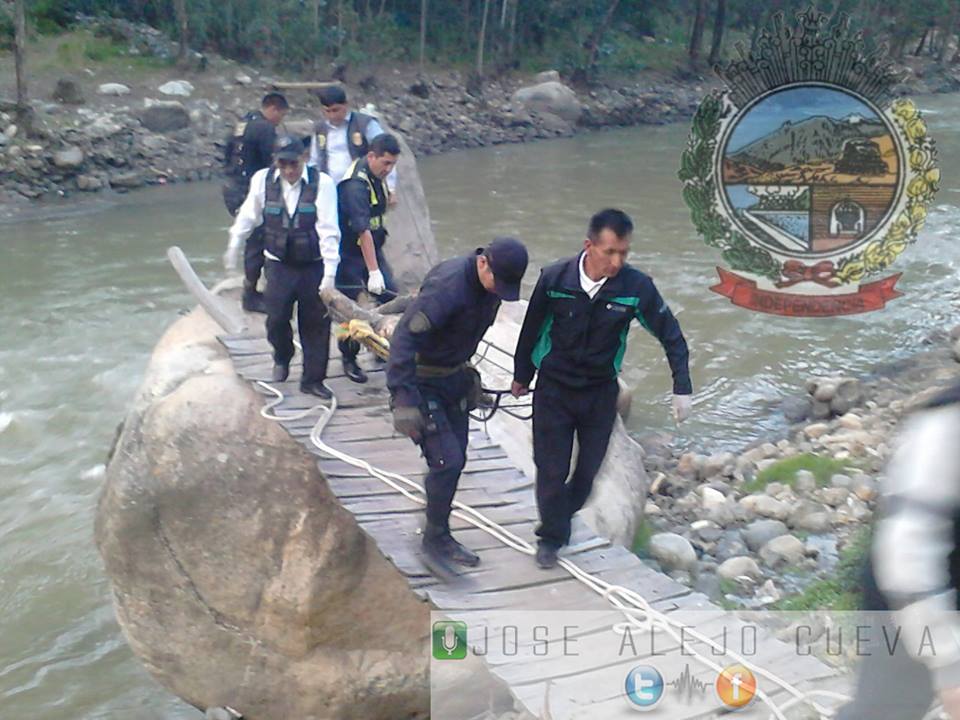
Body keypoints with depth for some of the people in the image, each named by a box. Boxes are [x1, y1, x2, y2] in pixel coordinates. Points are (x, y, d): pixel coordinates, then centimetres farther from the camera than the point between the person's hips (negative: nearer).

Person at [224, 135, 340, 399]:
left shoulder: (321, 183, -15)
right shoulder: (262, 180, -6)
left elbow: (328, 231, -16)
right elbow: (247, 216, 10)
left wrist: (330, 273, -19)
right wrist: (234, 246, 19)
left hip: (314, 265, -1)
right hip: (278, 264, 1)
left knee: (316, 323, 4)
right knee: (276, 318, -2)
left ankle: (313, 379, 20)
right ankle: (282, 358, 32)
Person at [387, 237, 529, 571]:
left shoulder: (491, 283, -2)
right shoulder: (447, 286, -29)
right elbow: (404, 337, -32)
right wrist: (404, 401, -35)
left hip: (454, 377, 8)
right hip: (422, 382, -8)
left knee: (455, 460, 12)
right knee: (446, 461, -11)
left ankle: (439, 535, 28)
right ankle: (434, 539, 9)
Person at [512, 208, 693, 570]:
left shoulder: (636, 286, -17)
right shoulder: (554, 278, -18)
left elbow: (670, 334, -6)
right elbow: (531, 329, -2)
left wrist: (682, 388, -9)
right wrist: (522, 376, 9)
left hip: (601, 392, 2)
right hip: (554, 388, -1)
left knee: (589, 469, 10)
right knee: (552, 469, 0)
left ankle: (558, 521, 37)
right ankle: (551, 537, 23)